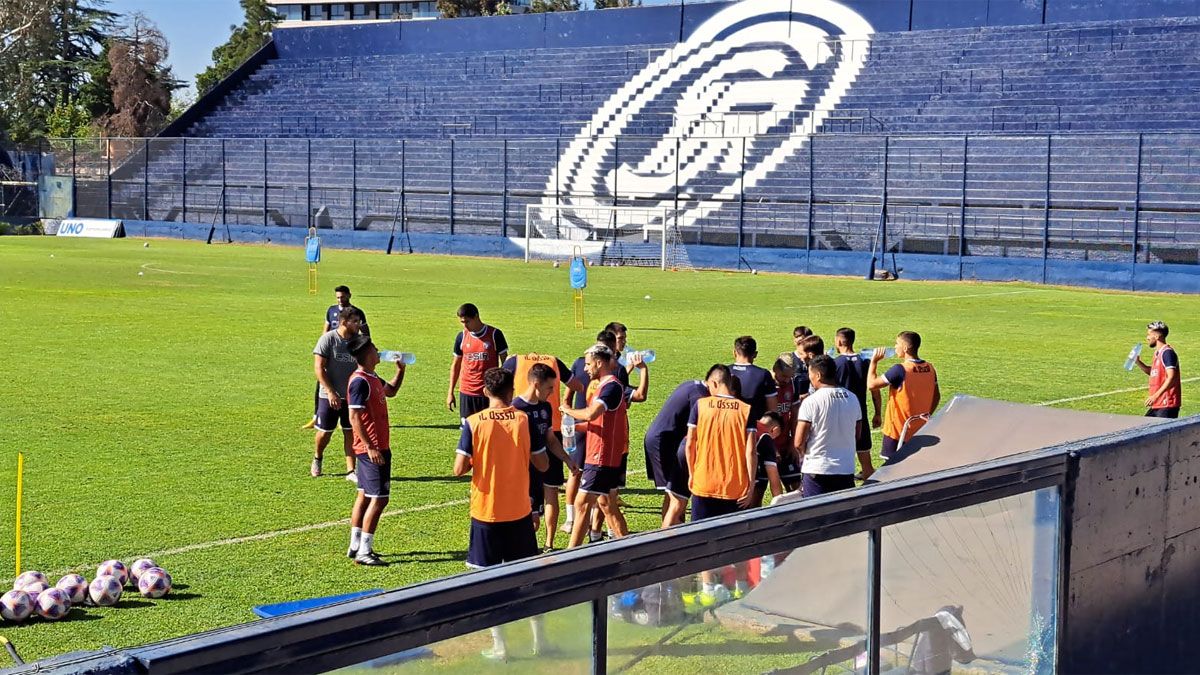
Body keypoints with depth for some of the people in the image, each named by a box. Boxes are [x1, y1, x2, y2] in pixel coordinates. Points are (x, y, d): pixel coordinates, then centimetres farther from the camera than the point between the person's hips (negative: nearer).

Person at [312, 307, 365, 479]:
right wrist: (331, 392, -18)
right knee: (325, 432, 5)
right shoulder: (328, 339, -11)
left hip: (352, 395, 3)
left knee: (351, 433, 3)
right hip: (330, 396, -3)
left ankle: (350, 471, 8)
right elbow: (319, 368, -12)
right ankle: (317, 459, 33)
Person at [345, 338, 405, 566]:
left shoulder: (372, 378, 12)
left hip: (378, 447, 10)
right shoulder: (360, 381, -18)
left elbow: (391, 391, 31)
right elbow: (354, 418, -22)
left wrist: (400, 369, 17)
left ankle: (355, 547, 20)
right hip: (372, 449, -10)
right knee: (379, 498, -9)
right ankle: (363, 553, -6)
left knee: (365, 496, 14)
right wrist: (370, 447, -24)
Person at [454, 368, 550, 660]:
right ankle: (539, 639, 22)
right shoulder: (525, 420, -5)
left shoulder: (473, 423, -10)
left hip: (485, 514, -2)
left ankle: (499, 645, 7)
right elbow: (542, 464, -1)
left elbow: (459, 469, -12)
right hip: (520, 512, 2)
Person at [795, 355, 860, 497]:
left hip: (817, 470, -5)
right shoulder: (852, 399, 5)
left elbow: (799, 443, -12)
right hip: (847, 469, 5)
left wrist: (805, 454, 7)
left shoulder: (811, 402, -13)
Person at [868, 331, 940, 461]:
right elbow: (936, 396, 12)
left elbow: (871, 385, -14)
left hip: (898, 431, -7)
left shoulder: (900, 370, -19)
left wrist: (874, 361, -3)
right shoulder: (929, 368, 3)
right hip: (920, 431, 7)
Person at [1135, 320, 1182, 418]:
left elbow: (1171, 378, -23)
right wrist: (1138, 362, 15)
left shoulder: (1167, 352, -15)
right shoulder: (1158, 352, 15)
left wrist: (1156, 396, -26)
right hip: (1157, 404, 10)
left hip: (1167, 404, -10)